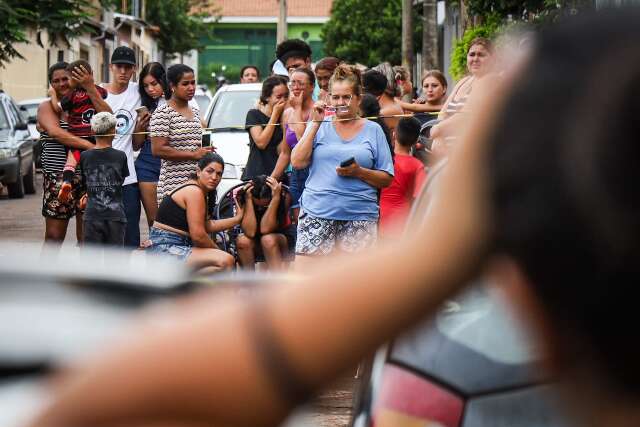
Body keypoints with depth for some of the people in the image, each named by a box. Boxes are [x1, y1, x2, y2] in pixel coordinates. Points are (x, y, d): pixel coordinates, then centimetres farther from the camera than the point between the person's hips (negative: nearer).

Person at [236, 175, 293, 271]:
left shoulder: (284, 197, -24)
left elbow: (265, 229, -32)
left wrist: (276, 197, -38)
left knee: (268, 240, -35)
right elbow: (250, 232, -30)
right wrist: (248, 199, -34)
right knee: (243, 241, -31)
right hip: (254, 243, 2)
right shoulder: (242, 197, -20)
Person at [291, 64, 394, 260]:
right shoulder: (319, 126, 13)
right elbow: (297, 162, -1)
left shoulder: (372, 130, 10)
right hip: (317, 212, 0)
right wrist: (316, 123, -2)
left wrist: (359, 172, -10)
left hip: (359, 215, 0)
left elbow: (387, 179, 9)